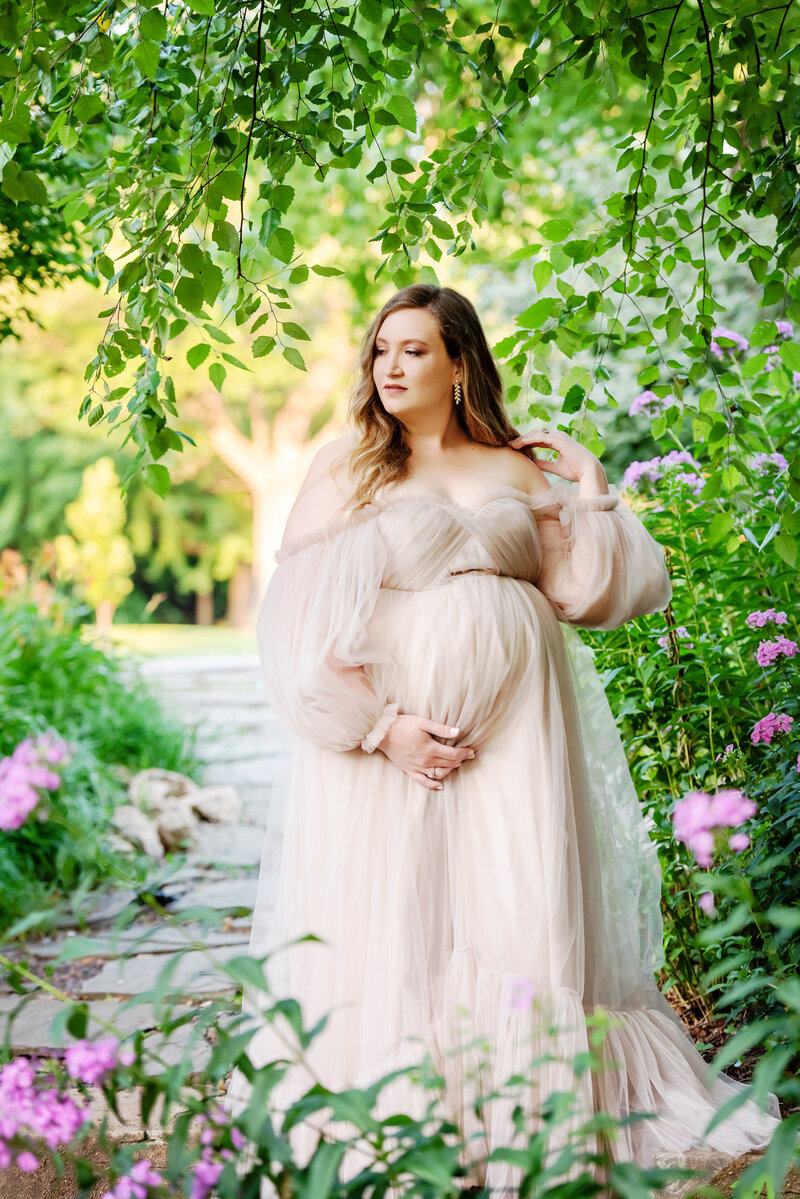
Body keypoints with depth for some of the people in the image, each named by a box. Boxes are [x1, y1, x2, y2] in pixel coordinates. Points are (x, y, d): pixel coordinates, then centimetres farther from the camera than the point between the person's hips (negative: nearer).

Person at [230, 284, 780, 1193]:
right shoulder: (345, 470, 4)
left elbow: (591, 594, 11)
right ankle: (399, 1121, 11)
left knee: (523, 909, 0)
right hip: (391, 727, -2)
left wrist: (594, 494, 0)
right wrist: (382, 728, -14)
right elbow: (299, 624, -4)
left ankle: (535, 1112, 11)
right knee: (395, 914, -2)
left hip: (514, 725, 2)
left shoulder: (519, 470, 12)